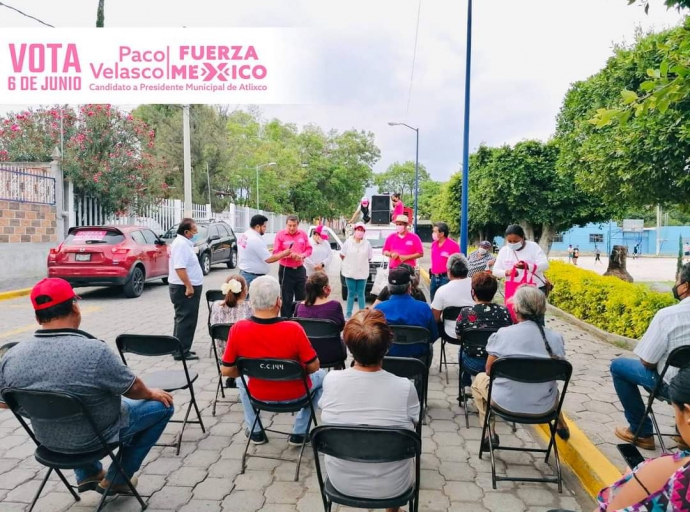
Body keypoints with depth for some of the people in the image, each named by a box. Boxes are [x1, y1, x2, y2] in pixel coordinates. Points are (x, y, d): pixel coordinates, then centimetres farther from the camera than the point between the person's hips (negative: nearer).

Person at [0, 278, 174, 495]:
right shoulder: (94, 351, -32)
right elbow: (133, 389, -17)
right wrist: (152, 393, 5)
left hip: (48, 439, 6)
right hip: (96, 438, -5)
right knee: (162, 405, 12)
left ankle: (88, 474, 35)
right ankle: (116, 480, 20)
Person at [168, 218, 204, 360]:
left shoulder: (183, 242, 14)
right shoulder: (181, 244, -19)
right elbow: (179, 267, -27)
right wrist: (188, 286, -27)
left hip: (187, 287, 11)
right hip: (185, 288, -11)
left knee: (183, 319, 16)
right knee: (186, 320, -6)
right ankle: (182, 352, -1)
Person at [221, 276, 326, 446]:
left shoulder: (238, 329, -21)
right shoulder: (294, 329, -28)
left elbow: (226, 370, -9)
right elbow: (313, 366, -16)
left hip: (258, 395, 2)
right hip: (294, 395, -2)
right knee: (321, 375, 29)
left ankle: (255, 431, 36)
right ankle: (299, 433, 26)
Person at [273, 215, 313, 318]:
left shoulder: (303, 234, 2)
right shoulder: (280, 234, -8)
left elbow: (309, 249, 7)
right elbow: (276, 252, -9)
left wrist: (303, 255, -13)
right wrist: (289, 254, -23)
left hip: (300, 269, 4)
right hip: (286, 270, -3)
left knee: (302, 297, 10)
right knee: (286, 298, 3)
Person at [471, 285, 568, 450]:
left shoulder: (502, 334, -16)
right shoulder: (556, 338, -9)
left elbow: (489, 371, -4)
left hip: (506, 403, -3)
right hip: (543, 407, 3)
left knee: (480, 379, 27)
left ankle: (490, 434, 21)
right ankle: (560, 425, 50)